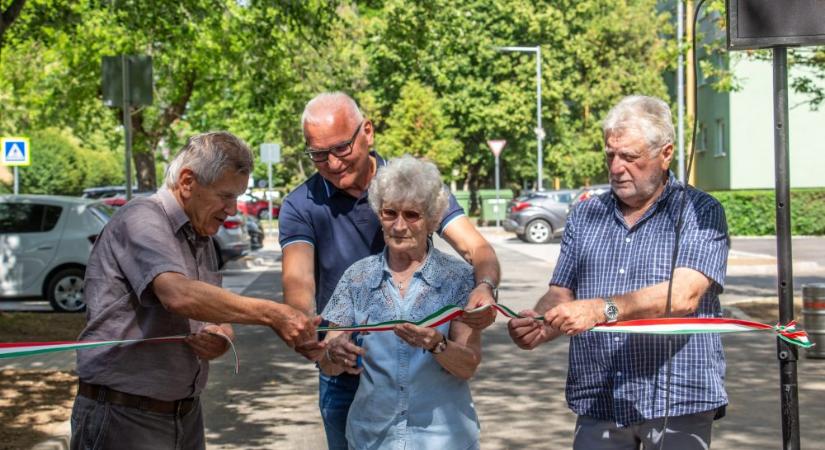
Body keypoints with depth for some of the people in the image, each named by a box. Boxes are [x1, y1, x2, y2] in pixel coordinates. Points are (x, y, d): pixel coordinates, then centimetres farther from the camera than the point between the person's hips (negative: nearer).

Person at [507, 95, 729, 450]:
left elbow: (684, 295, -16)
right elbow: (561, 294, 9)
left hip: (677, 405, -3)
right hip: (597, 404, 3)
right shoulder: (586, 215, 14)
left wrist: (602, 310, -26)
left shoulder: (700, 212, -1)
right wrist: (537, 328, -13)